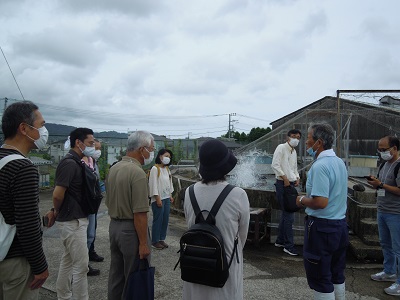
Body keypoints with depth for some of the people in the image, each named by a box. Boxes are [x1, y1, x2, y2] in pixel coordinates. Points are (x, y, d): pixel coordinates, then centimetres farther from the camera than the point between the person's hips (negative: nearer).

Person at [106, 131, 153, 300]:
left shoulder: (113, 169, 5)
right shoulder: (137, 172, -21)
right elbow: (139, 213, -23)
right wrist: (143, 243, -18)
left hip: (114, 226, 9)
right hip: (131, 229, -8)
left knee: (116, 274, 19)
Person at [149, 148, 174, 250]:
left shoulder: (167, 169, 12)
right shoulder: (155, 168, -11)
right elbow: (153, 184, -14)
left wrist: (170, 195, 13)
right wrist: (158, 198, -16)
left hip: (167, 198, 7)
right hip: (158, 199, -7)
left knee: (165, 220, 10)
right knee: (158, 220, -1)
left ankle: (162, 239, 22)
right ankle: (155, 241, 11)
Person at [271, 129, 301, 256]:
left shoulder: (294, 152, 18)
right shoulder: (281, 147, -9)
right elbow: (275, 165, -18)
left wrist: (297, 177, 8)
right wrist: (284, 178, -19)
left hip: (291, 184, 9)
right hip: (282, 184, -9)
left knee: (286, 213, 15)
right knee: (289, 215, -7)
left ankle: (280, 240, 28)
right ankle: (289, 245, 2)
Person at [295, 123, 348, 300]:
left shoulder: (320, 166, -22)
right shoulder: (340, 162, 7)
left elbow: (321, 202, -28)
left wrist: (302, 200, -10)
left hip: (322, 227, -9)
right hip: (341, 224, 9)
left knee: (321, 279, 6)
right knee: (337, 275, 21)